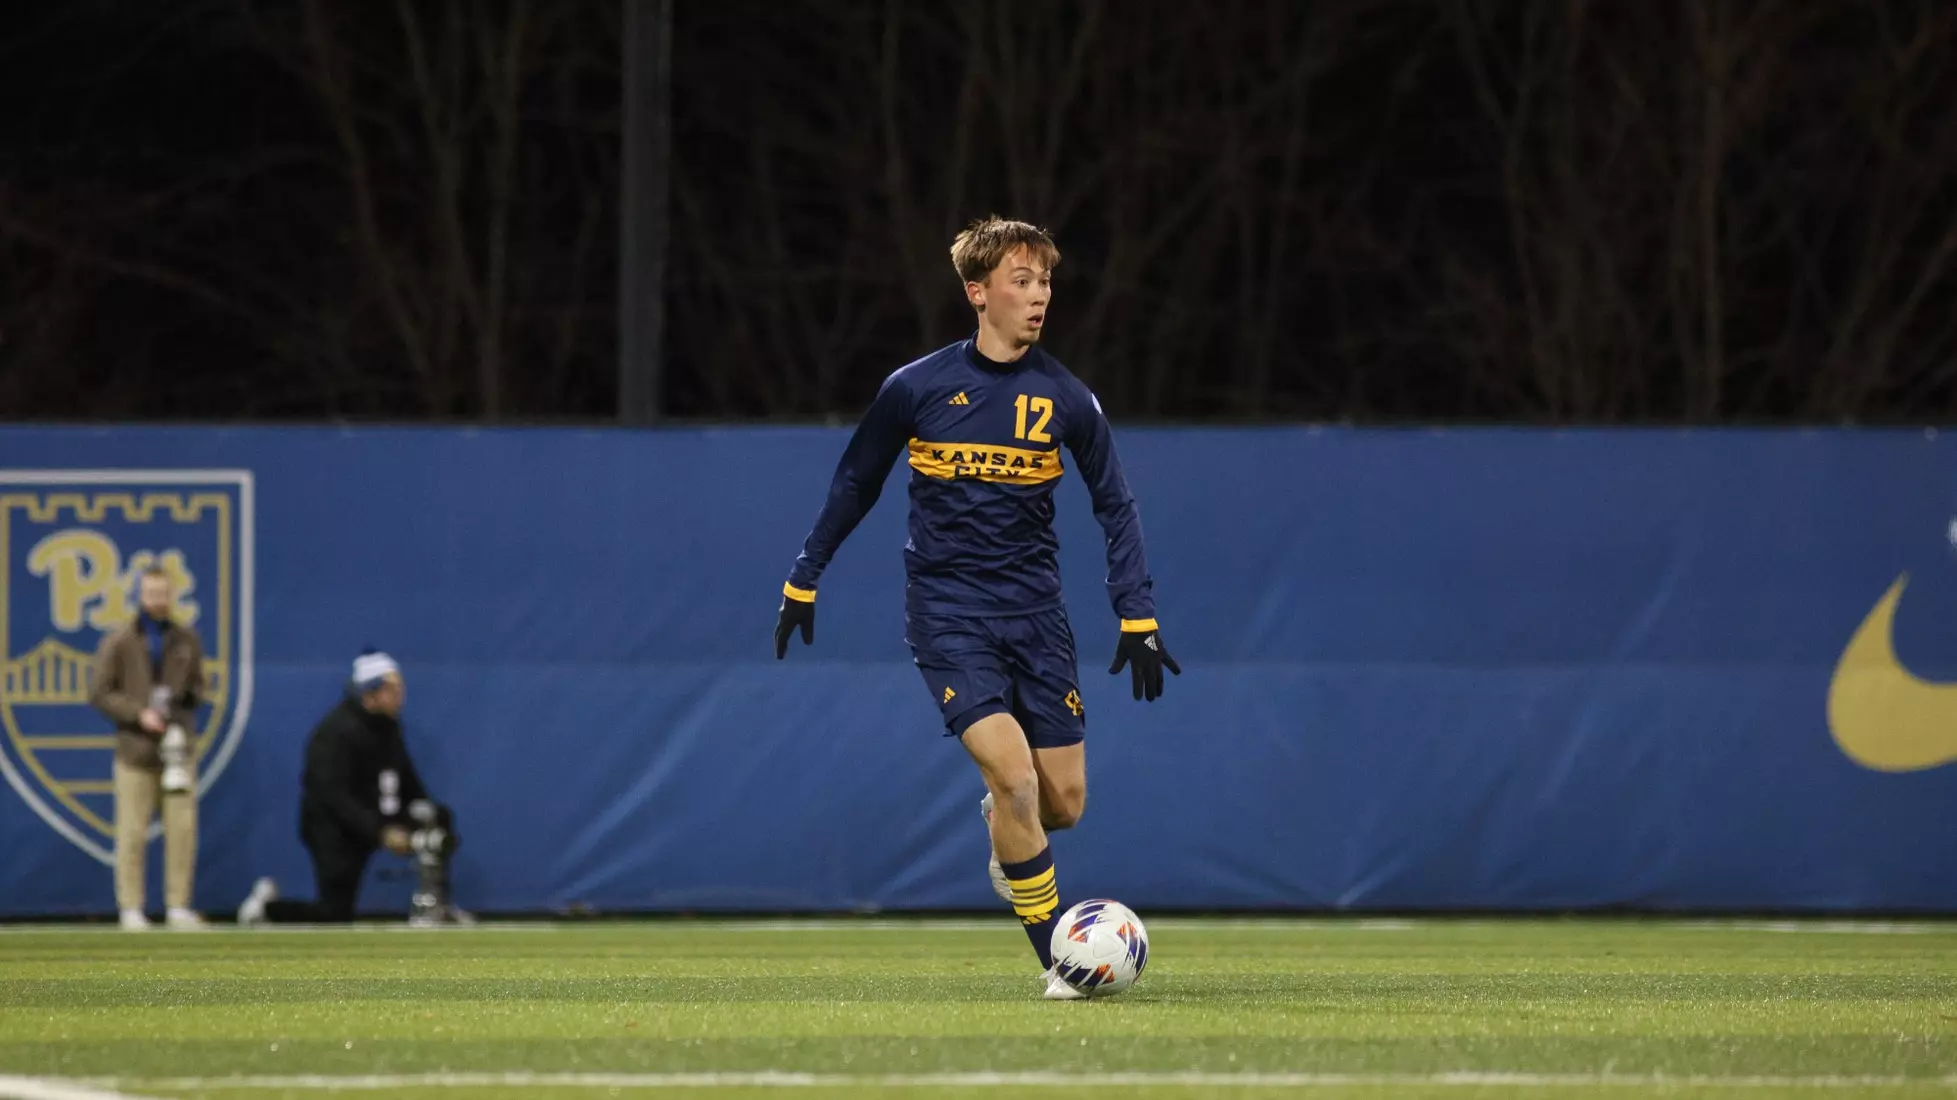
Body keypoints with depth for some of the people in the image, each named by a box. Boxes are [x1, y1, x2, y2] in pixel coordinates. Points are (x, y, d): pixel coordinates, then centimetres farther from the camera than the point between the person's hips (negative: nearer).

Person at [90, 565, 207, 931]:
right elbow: (99, 693, -1)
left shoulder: (187, 640, 10)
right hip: (135, 750, -3)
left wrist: (187, 700, -5)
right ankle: (131, 909, 2)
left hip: (177, 749, 3)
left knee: (183, 829, 0)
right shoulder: (119, 642, -1)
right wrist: (139, 714, -13)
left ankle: (178, 907, 7)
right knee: (132, 832, -3)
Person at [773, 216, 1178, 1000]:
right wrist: (803, 582, 12)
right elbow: (854, 486, 9)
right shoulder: (915, 390, -5)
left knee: (1064, 803, 1)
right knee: (1013, 772, -20)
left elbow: (1116, 508, 6)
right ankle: (1059, 960, -9)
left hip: (1037, 615, 3)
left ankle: (1006, 837, 38)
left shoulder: (1066, 400, -1)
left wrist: (1138, 619, -2)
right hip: (948, 617, -3)